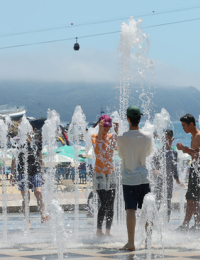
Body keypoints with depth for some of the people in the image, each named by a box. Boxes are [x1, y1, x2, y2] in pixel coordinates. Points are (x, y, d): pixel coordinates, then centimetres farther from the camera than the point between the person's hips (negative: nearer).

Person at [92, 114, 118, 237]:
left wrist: (117, 133, -12)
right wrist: (100, 131, -25)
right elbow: (97, 150, -22)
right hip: (99, 173, -5)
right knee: (104, 204, -14)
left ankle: (108, 231, 9)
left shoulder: (111, 137, 9)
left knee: (111, 205, 3)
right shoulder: (95, 136, -3)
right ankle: (99, 230, -4)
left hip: (111, 173, 5)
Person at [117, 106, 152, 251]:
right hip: (143, 178, 3)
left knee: (130, 210, -4)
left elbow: (121, 155, 5)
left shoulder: (122, 138, -11)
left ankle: (131, 243, -8)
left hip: (129, 179, -3)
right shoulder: (147, 137, -3)